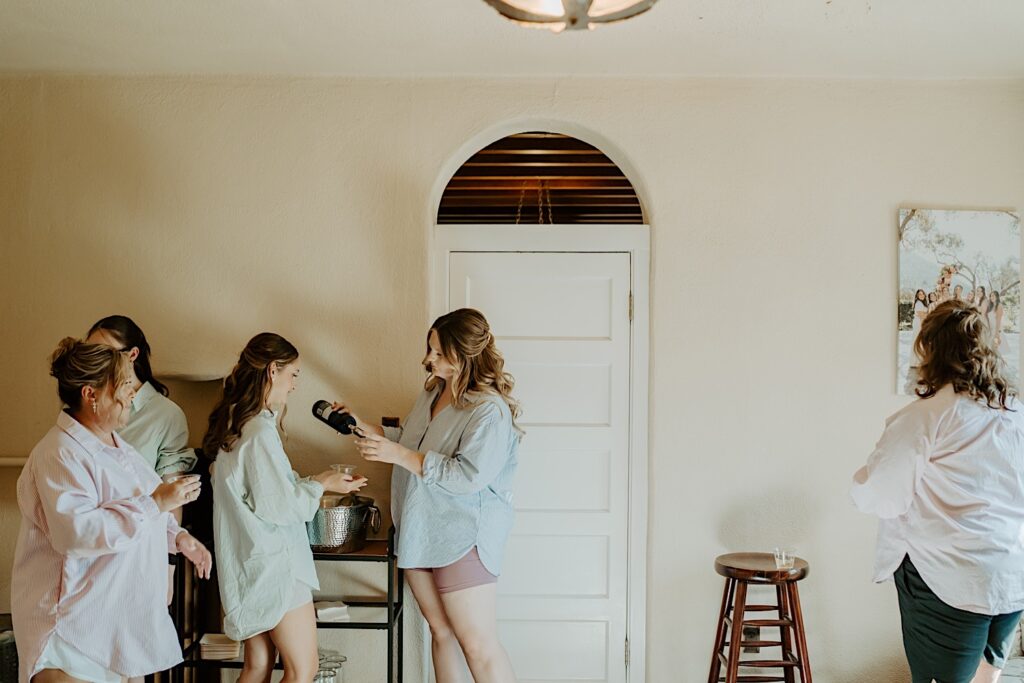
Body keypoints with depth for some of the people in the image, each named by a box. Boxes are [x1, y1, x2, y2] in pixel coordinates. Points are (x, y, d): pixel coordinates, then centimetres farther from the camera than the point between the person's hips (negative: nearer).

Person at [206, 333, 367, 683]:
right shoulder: (261, 431, -20)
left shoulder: (233, 423, 8)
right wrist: (320, 486, -5)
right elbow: (281, 507, -19)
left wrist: (312, 483, 12)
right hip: (274, 565, -9)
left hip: (249, 564, 9)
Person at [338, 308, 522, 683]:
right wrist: (361, 426, 11)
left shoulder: (490, 411, -19)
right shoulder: (432, 391, 8)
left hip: (462, 538, -8)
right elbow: (409, 440, 23)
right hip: (419, 532, 8)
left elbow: (468, 477, -26)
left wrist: (397, 454, -24)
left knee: (479, 645, -2)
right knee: (440, 630, 17)